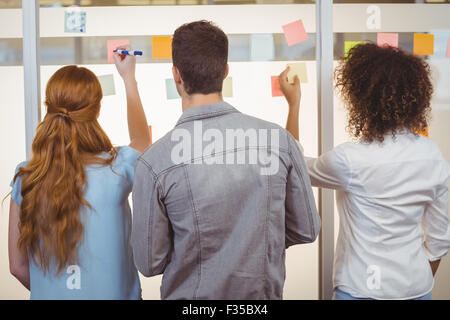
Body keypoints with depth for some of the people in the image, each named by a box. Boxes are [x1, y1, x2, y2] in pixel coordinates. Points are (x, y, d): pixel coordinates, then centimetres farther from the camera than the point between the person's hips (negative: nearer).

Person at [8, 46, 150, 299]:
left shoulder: (26, 179, -12)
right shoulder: (116, 169, -20)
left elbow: (18, 267, -4)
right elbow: (143, 140, 6)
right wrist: (129, 77, 19)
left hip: (48, 296, 3)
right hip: (112, 294, -2)